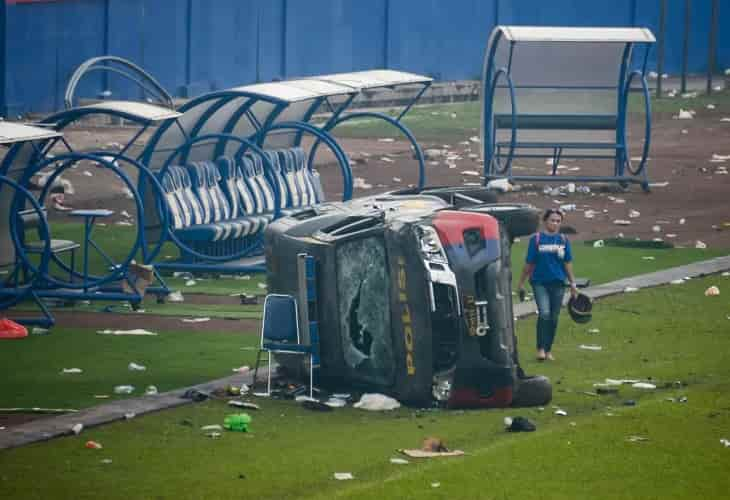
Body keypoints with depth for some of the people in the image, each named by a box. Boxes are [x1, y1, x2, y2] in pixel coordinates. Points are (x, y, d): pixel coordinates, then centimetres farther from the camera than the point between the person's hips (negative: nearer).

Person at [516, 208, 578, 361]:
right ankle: (540, 349, -13)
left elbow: (568, 263, 10)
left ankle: (548, 350, 18)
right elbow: (529, 263, 2)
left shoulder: (563, 240, 6)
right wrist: (521, 282, 6)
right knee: (544, 313, -18)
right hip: (540, 282, -3)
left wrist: (572, 283, 8)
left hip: (557, 283, 3)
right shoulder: (536, 239, -2)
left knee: (554, 318, 7)